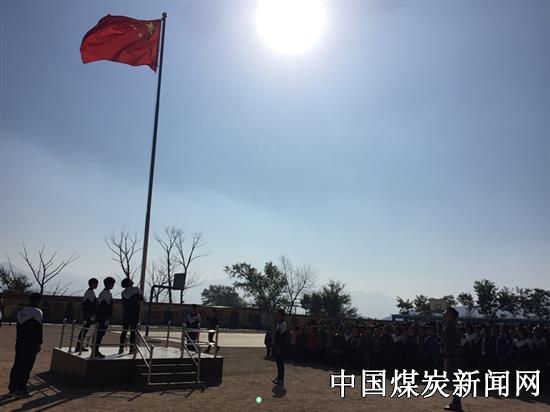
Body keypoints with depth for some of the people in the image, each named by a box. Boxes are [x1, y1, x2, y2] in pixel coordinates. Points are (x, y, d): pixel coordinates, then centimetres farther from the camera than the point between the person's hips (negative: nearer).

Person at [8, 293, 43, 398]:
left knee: (17, 366, 13)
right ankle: (21, 390, 1)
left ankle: (13, 389, 19)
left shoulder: (21, 311, 13)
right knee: (26, 367, -2)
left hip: (20, 343, 8)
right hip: (30, 345, -8)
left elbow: (19, 327, 17)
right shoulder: (37, 312, -12)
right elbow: (38, 330, -15)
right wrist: (38, 344, -10)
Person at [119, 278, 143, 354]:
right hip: (134, 313, -4)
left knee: (124, 331, 8)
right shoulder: (136, 289, -5)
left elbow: (124, 304, 7)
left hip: (125, 313, 4)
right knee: (133, 331, 0)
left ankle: (121, 348, 8)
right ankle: (132, 347, 2)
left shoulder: (123, 292, 7)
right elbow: (141, 299, 7)